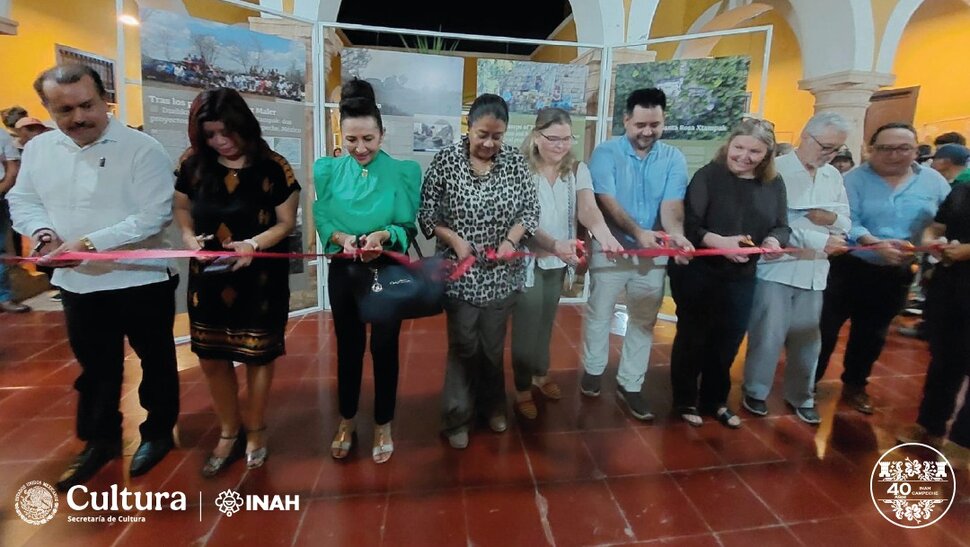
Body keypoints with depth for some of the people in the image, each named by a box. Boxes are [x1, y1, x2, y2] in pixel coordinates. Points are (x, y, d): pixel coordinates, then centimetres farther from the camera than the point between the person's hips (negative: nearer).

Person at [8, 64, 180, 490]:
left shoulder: (142, 148, -13)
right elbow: (22, 201, 14)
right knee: (95, 368, 19)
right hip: (77, 283, 5)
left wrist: (89, 242, -23)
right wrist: (42, 232, -7)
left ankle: (158, 431, 33)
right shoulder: (38, 149, 5)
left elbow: (155, 214, -20)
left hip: (140, 280, -5)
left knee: (155, 361, 12)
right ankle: (100, 440, 37)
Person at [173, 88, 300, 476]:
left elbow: (286, 222, -7)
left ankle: (256, 429, 32)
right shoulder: (193, 164, 0)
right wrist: (189, 237, -9)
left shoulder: (272, 167, -11)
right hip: (208, 277, 4)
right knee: (211, 357, 11)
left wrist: (254, 244, -24)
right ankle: (229, 431, 33)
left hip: (259, 277, -3)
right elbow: (181, 207, 12)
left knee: (257, 354, 8)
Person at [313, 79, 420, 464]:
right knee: (348, 347, 16)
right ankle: (347, 420, 38)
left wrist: (384, 234, -27)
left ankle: (383, 424, 31)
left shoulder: (404, 172, -9)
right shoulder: (327, 170, -2)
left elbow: (410, 228, -7)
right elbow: (320, 221, -2)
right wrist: (342, 238, -22)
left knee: (384, 348, 9)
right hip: (344, 272, 2)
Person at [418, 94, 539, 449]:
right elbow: (426, 213, -5)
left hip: (502, 273, 2)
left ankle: (492, 406, 38)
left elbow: (531, 209, 3)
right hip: (460, 273, -2)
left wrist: (511, 239, -13)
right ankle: (457, 417, 26)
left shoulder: (514, 161, -1)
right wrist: (454, 240, -18)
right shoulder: (446, 160, -7)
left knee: (493, 345, 15)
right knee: (463, 347, 6)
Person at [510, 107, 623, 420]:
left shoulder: (578, 170, -1)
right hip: (527, 259, -4)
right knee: (526, 324, 4)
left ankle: (541, 374, 41)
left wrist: (604, 235, -39)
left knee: (546, 320, 19)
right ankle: (522, 389, 23)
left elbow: (588, 210, -17)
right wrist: (555, 244, -39)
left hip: (558, 261, 4)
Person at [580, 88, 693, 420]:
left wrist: (676, 233, -35)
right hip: (610, 248, -2)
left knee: (644, 320, 10)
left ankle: (630, 384, 26)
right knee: (599, 313, 12)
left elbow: (672, 204, -13)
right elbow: (608, 201, -19)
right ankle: (593, 369, 34)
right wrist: (638, 232, -35)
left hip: (654, 254, 3)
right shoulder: (606, 153, -8)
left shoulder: (674, 159, -1)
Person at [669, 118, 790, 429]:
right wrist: (720, 241, -32)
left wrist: (775, 241, -16)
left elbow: (782, 226, 7)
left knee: (727, 342, 16)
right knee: (692, 338, 9)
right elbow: (689, 225, -17)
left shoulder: (774, 184, 4)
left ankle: (715, 401, 36)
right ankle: (685, 400, 28)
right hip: (697, 273, -4)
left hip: (741, 277, 5)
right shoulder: (708, 176, -11)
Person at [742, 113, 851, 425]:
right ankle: (755, 392, 19)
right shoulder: (776, 170, -9)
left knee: (807, 339, 13)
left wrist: (831, 218, -10)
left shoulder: (834, 176, 12)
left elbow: (846, 223, 13)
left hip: (814, 271, 6)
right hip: (776, 267, -6)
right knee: (768, 337, 0)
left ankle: (801, 396, 30)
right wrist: (820, 242, -16)